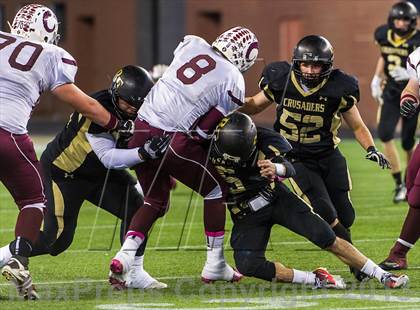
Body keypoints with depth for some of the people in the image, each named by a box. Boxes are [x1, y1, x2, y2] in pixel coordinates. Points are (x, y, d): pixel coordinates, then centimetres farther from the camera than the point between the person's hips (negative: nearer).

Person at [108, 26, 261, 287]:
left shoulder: (192, 44, 8)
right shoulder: (233, 81, -5)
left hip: (142, 131, 6)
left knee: (156, 201, 23)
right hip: (174, 140, -6)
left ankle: (126, 254, 3)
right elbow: (208, 128, -3)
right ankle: (215, 265, 19)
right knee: (216, 189, 17)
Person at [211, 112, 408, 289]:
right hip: (247, 215, 1)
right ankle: (315, 279, -15)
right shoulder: (212, 150, -20)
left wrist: (276, 168, -54)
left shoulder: (264, 141, -22)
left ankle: (383, 276, 1)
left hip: (277, 198, -1)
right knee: (247, 266, -23)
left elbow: (290, 169, -31)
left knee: (328, 239, -9)